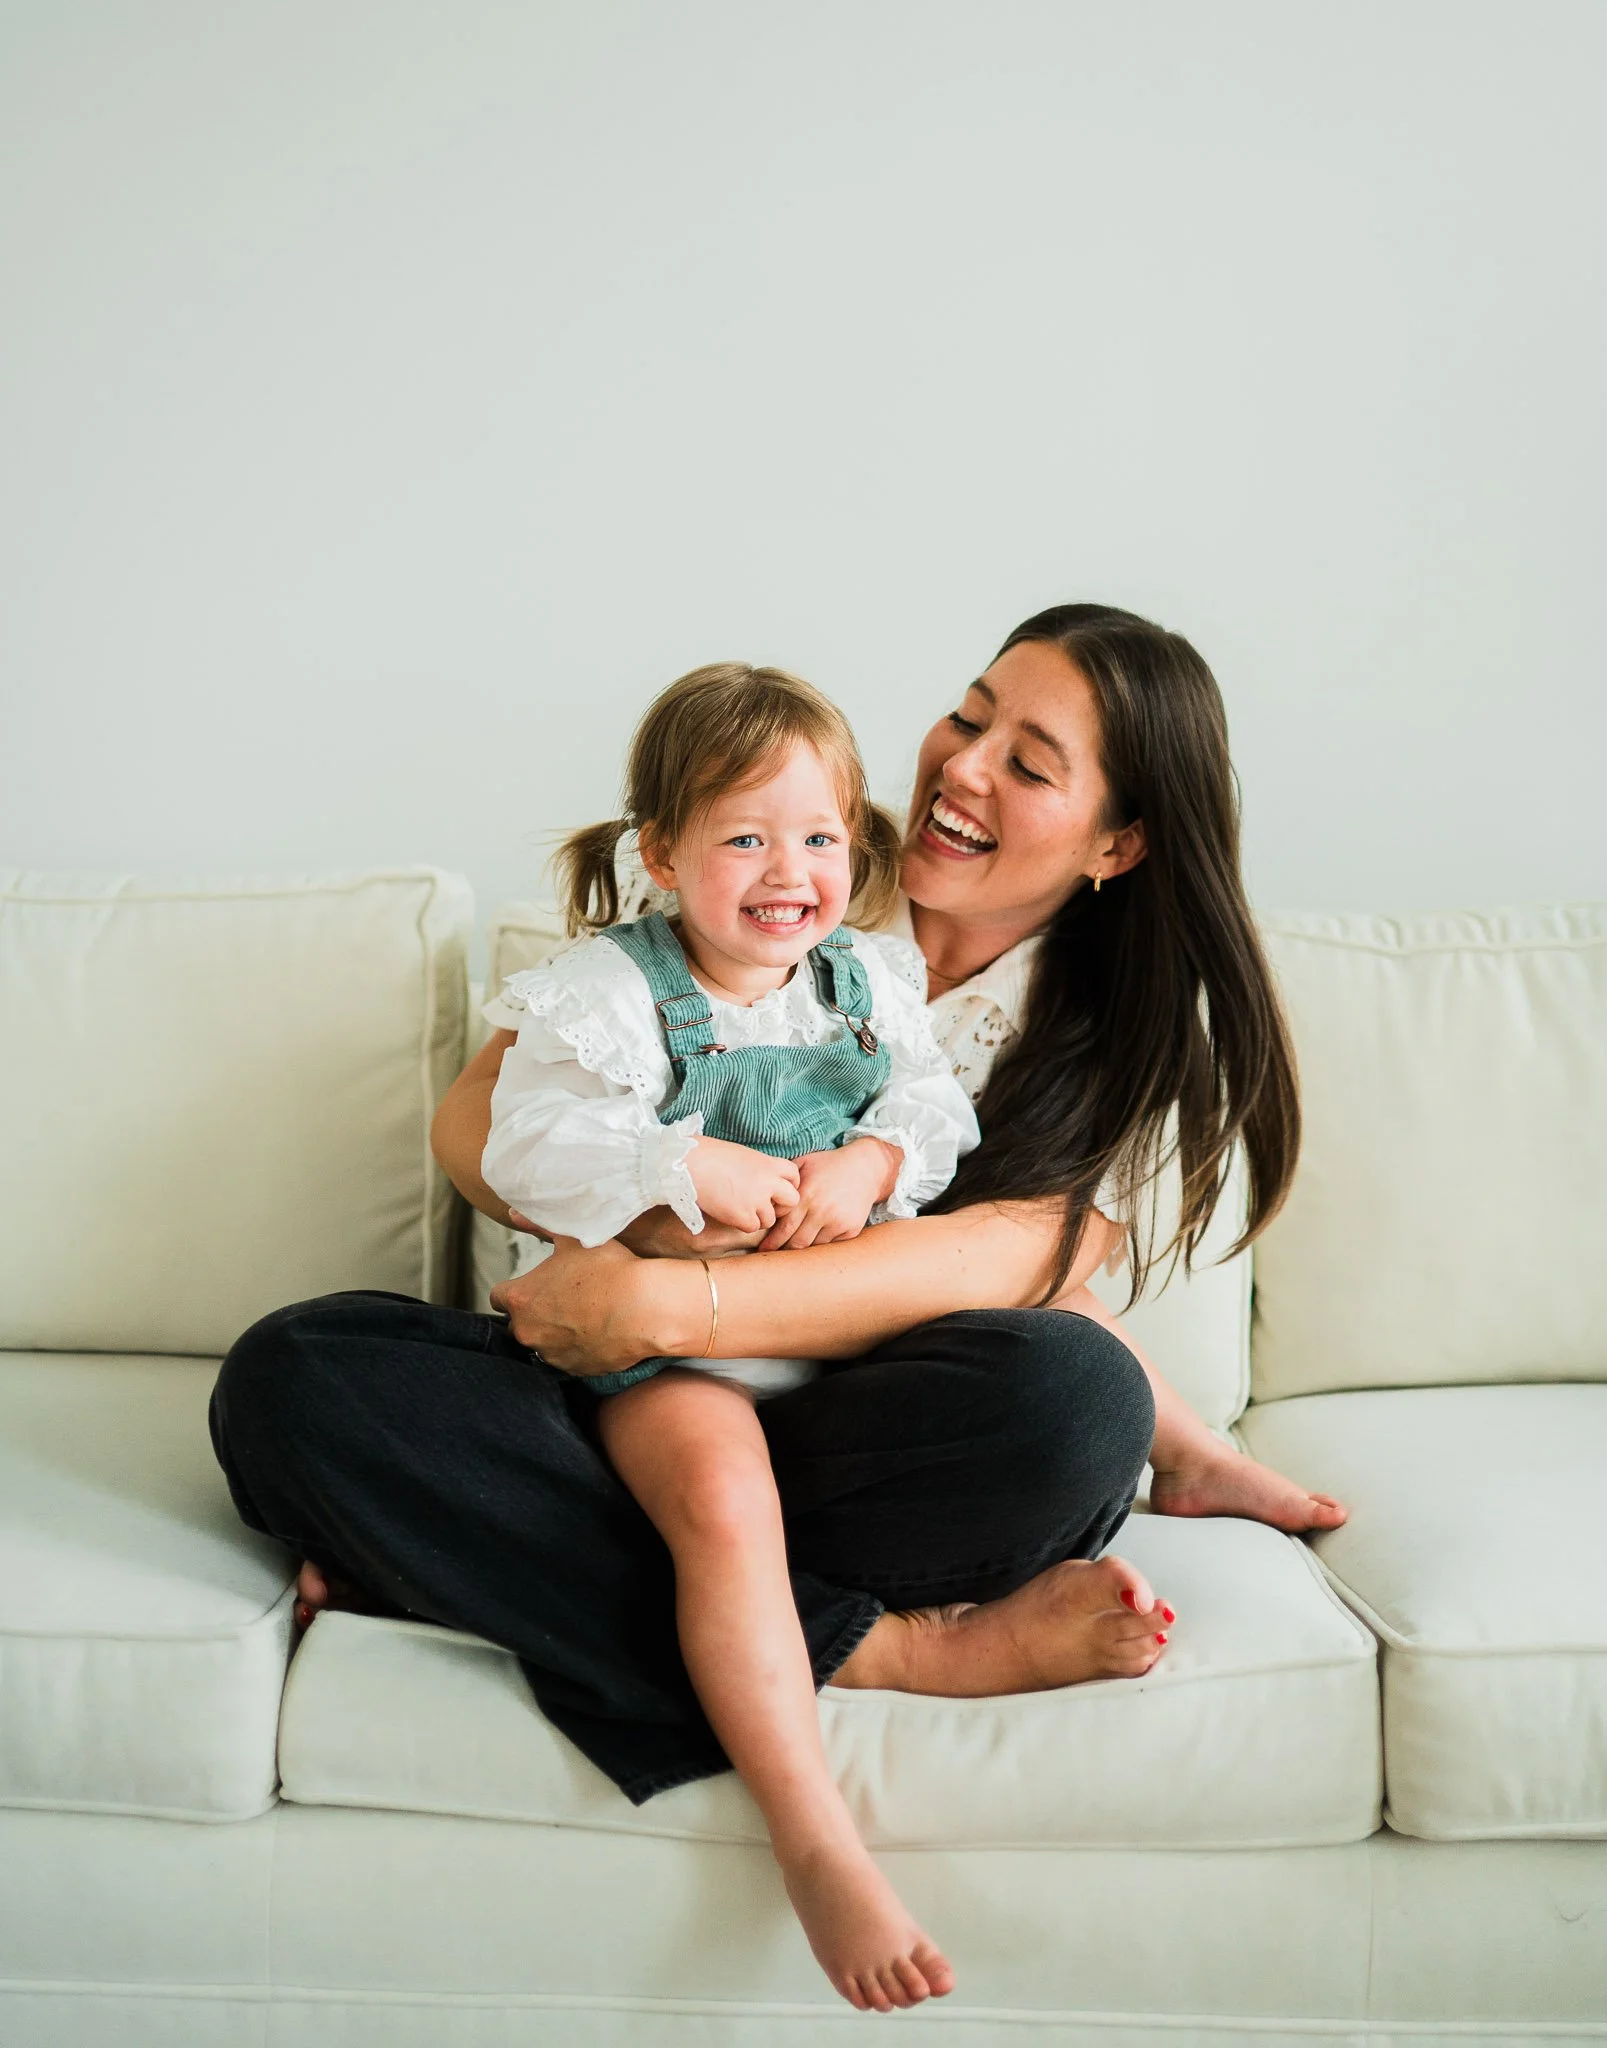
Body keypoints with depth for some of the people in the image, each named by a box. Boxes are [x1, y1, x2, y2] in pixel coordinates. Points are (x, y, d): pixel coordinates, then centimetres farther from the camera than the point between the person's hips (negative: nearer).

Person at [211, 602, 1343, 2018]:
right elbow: (479, 1119, 1)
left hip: (893, 1429, -2)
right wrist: (656, 1220, -21)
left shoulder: (1145, 1038, 3)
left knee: (1069, 1396, -36)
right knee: (290, 1378, -25)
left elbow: (1007, 1261, -15)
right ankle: (887, 1648, -28)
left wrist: (670, 1304, -25)